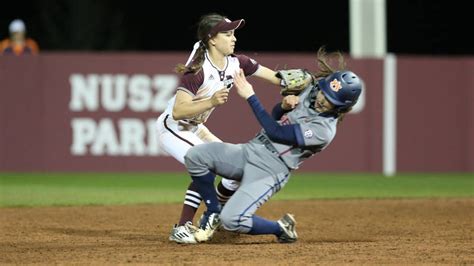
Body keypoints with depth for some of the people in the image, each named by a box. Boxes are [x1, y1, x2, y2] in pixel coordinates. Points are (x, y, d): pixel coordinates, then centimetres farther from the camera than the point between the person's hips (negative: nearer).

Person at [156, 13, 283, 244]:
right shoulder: (197, 71, -29)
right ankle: (181, 229, -18)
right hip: (171, 128, -8)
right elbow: (178, 112, -37)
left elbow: (276, 78, -7)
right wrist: (211, 102, -49)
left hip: (195, 129, 8)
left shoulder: (236, 64, -7)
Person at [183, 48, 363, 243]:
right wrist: (283, 105, -4)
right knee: (195, 156, -14)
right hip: (251, 150, 8)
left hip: (269, 171, -8)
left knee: (232, 220, -26)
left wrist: (250, 96, -17)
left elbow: (276, 132, -20)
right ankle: (213, 214, 5)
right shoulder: (311, 90, 7)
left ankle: (281, 229, 3)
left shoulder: (324, 130, -18)